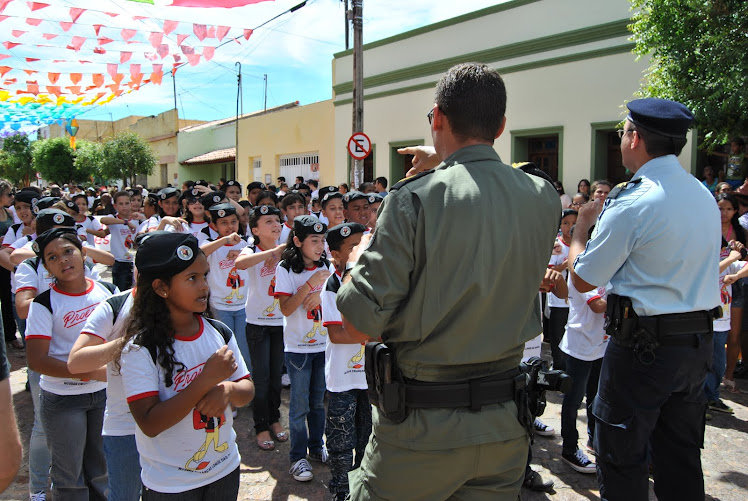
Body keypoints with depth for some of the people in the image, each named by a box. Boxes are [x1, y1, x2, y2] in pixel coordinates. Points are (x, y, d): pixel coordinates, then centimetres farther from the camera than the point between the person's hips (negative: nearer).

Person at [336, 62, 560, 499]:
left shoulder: (415, 198, -20)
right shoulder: (546, 200, -3)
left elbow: (360, 324, -18)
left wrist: (357, 261, 0)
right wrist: (448, 164, 24)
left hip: (421, 428, -5)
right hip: (506, 425, 5)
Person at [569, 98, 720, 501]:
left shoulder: (632, 203, -18)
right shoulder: (704, 196, 8)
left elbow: (582, 279, -11)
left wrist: (581, 226, 4)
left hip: (645, 346, -8)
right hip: (699, 338, 8)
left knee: (622, 457, 7)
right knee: (680, 457, 20)